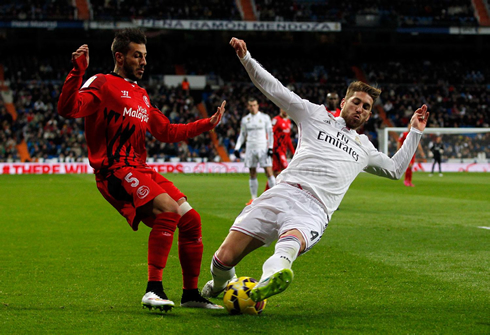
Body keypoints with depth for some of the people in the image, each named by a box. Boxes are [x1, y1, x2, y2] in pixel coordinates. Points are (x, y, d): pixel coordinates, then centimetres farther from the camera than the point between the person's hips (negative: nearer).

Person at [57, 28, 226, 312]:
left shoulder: (142, 95, 25)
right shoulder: (103, 84, -1)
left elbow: (167, 132, 30)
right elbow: (68, 109, -16)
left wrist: (207, 124, 26)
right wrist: (78, 71, -27)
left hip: (141, 171, 9)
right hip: (115, 171, -9)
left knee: (191, 219, 0)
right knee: (168, 209, -28)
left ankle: (191, 293, 13)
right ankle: (153, 289, -25)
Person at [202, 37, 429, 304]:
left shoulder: (364, 147, 34)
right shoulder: (316, 115, 23)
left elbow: (395, 169, 44)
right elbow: (273, 89, 20)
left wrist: (415, 132, 37)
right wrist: (246, 59, 9)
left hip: (314, 212, 1)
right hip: (284, 192, -1)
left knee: (291, 243, -40)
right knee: (224, 258, -11)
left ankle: (269, 280, -69)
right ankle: (220, 285, 22)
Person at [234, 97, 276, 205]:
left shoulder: (265, 117, 2)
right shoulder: (245, 119, 10)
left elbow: (270, 133, 2)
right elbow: (242, 135, 16)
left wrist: (270, 147, -8)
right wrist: (237, 148, 5)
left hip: (263, 148, -3)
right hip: (250, 148, 3)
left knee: (269, 173, -8)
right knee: (252, 175, 4)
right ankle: (253, 198, 10)